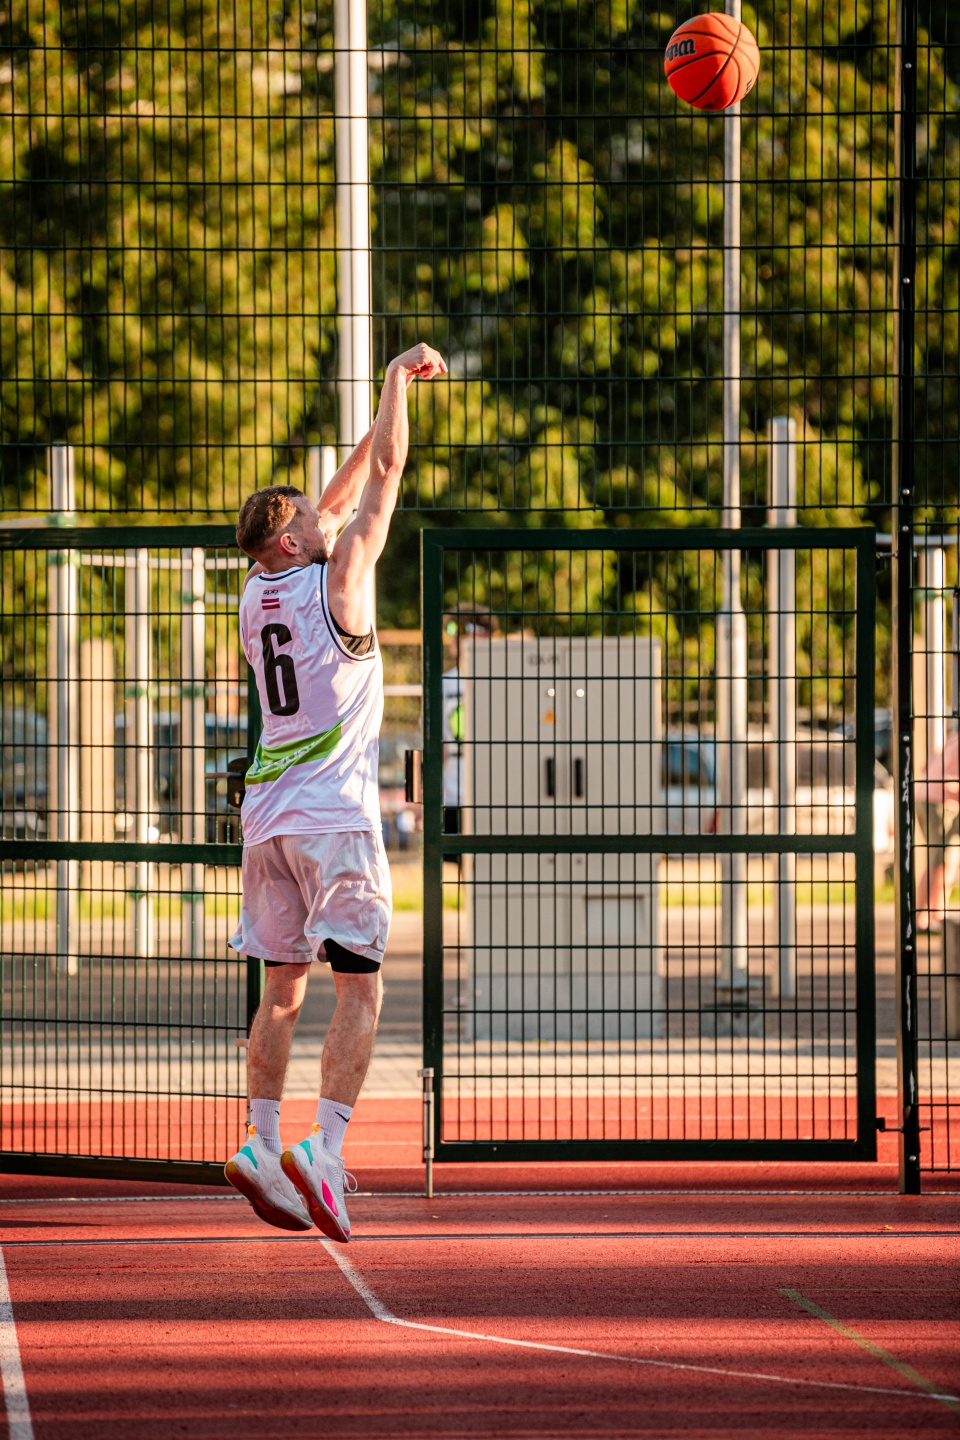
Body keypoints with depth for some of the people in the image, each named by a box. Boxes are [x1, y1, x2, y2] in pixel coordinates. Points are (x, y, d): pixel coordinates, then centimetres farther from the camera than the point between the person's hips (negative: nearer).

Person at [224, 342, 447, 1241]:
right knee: (358, 988, -6)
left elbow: (334, 503, 24)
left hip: (267, 812, 7)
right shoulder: (336, 580, -6)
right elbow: (383, 477, 0)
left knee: (282, 988, 12)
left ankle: (263, 1142, 4)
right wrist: (397, 377, 11)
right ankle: (323, 1147, -20)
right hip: (334, 813, -7)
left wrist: (386, 409, 28)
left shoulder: (256, 591, 11)